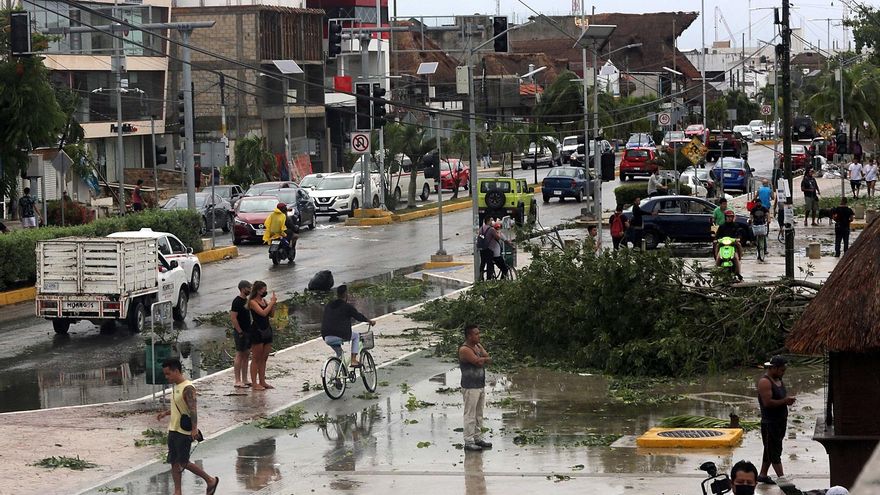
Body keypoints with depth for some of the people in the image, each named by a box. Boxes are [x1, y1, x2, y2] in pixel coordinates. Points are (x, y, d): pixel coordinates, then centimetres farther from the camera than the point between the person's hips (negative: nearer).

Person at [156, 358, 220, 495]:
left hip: (184, 431, -9)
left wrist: (194, 428, -35)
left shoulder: (188, 388, -18)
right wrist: (165, 413, 16)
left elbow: (193, 409, -26)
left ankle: (211, 480, 11)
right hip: (173, 430, 9)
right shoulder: (175, 386, 11)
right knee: (174, 462, 8)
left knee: (183, 462, -3)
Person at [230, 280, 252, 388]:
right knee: (239, 355, -6)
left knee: (246, 355, 10)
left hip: (247, 331, 9)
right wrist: (240, 332, -19)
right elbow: (233, 318, -19)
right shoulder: (237, 301, -15)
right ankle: (238, 381, -3)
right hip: (240, 332, -9)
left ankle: (244, 380, 15)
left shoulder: (246, 300, 13)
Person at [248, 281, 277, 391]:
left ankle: (262, 382, 16)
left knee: (264, 359, 11)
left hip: (267, 330, 8)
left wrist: (273, 303, 1)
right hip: (257, 331, -8)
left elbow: (271, 315, 14)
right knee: (256, 359, -4)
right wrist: (272, 303, -14)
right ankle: (254, 383, -1)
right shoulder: (252, 302, -10)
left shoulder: (264, 300, 13)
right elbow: (263, 313, -23)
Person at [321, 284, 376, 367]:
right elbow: (358, 316, 8)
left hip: (327, 339, 5)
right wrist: (370, 321, 27)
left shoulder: (328, 306, 17)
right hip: (341, 336, -5)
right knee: (356, 336, 24)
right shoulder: (347, 306, -1)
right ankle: (353, 360, 15)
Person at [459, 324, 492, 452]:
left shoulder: (478, 346, 13)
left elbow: (489, 360, 5)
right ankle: (469, 442, -4)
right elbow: (479, 362, -22)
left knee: (479, 414, 14)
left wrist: (481, 359, -13)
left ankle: (478, 438, 22)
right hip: (470, 387, -9)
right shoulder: (464, 350, -15)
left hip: (480, 386, 9)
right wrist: (485, 359, -2)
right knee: (470, 415, -6)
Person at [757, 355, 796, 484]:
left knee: (770, 450, 15)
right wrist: (784, 401, -19)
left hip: (780, 421, 9)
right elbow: (767, 402, -24)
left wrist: (788, 400, 2)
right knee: (774, 451, -6)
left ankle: (762, 475, 24)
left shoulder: (778, 380, 13)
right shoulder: (764, 381, -16)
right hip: (770, 423, -9)